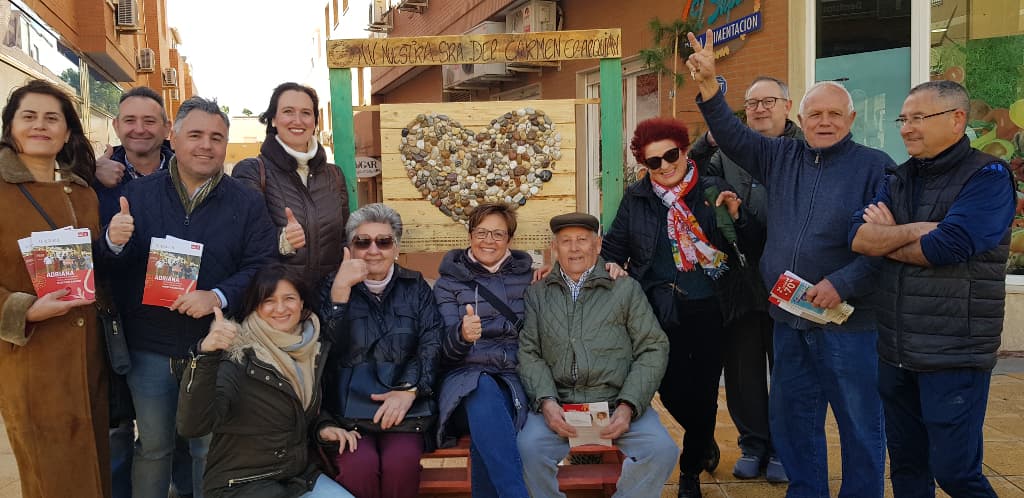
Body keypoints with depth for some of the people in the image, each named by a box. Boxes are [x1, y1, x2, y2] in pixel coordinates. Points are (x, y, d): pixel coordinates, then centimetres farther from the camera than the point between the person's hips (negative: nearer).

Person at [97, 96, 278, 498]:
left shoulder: (247, 203, -2)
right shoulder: (138, 194, 3)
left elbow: (261, 266, -8)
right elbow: (110, 267, 3)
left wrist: (218, 296, -24)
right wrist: (114, 242, -20)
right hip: (149, 349, 1)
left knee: (211, 448, 14)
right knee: (152, 446, 16)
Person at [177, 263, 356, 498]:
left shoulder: (315, 351, 3)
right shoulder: (238, 357, -15)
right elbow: (193, 426, -28)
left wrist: (324, 426, -2)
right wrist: (205, 354, -38)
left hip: (302, 475, 6)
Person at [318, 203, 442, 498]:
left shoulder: (415, 286, 14)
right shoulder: (333, 285, 11)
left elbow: (432, 343, 1)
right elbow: (329, 345, -4)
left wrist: (409, 390, -14)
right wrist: (341, 291, -15)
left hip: (404, 404, 1)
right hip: (347, 404, 0)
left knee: (402, 462, -27)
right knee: (358, 465, -28)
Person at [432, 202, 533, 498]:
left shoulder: (527, 276, 15)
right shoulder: (450, 281, 10)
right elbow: (445, 349, 0)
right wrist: (462, 334, -23)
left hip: (511, 377, 1)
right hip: (464, 375, -1)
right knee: (484, 390, -38)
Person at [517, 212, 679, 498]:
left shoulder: (626, 288, 11)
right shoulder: (537, 294, 14)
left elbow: (653, 349, 5)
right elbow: (528, 353, 6)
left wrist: (628, 406, -9)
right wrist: (546, 401, -13)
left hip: (617, 400, 0)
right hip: (558, 403, 0)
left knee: (662, 450, -24)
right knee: (528, 448, -28)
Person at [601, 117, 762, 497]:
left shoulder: (713, 191, 2)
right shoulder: (636, 198, 3)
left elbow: (754, 248, 4)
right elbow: (613, 248, 8)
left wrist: (737, 216, -12)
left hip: (710, 312, 0)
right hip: (663, 314, 0)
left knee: (704, 394, 7)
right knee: (672, 391, 2)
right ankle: (705, 442, 38)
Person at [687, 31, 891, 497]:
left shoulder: (874, 166, -6)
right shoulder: (782, 156, 9)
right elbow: (732, 136, 6)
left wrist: (843, 284, -20)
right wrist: (708, 84, -6)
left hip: (847, 318, -5)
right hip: (789, 318, 5)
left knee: (860, 421, 6)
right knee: (791, 416, 16)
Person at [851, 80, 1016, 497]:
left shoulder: (988, 177, -8)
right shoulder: (898, 180, 11)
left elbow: (946, 247, -21)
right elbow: (858, 237, -3)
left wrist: (888, 239, -6)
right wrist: (915, 231, -16)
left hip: (954, 354, -6)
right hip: (894, 352, 6)